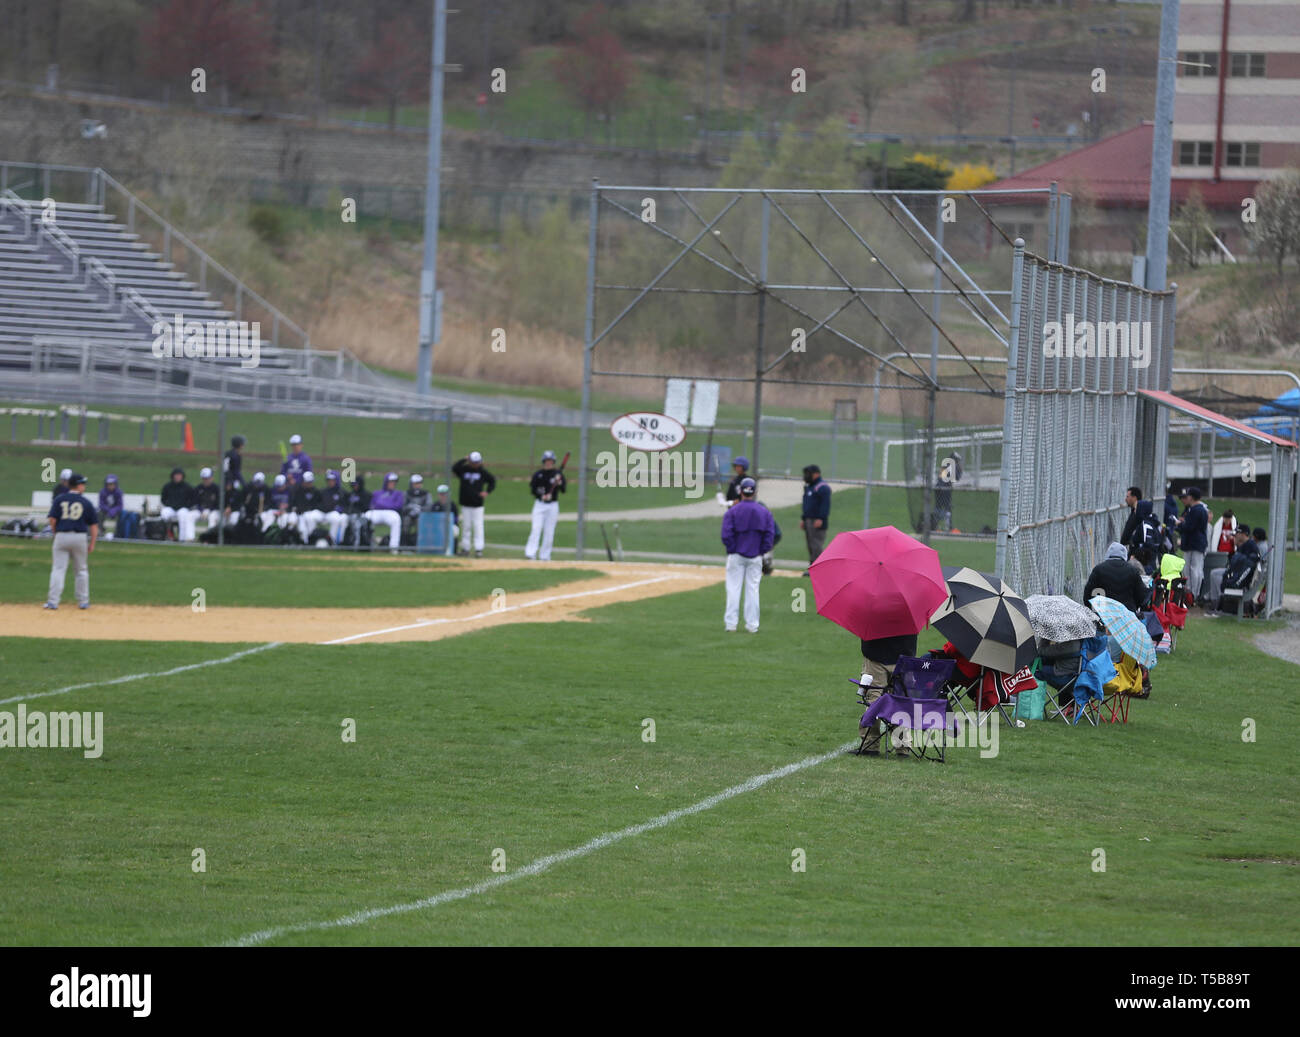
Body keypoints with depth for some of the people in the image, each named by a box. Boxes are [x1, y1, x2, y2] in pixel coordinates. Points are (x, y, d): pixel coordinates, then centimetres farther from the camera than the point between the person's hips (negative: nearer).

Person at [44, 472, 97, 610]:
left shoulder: (59, 500, 1)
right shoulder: (86, 503, 2)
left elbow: (52, 520, -5)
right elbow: (94, 525, 2)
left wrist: (55, 532, 13)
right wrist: (92, 543, 9)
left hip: (61, 536, 0)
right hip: (80, 537, 0)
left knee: (58, 569, 0)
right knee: (81, 570, 13)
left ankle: (53, 601, -8)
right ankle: (83, 601, 18)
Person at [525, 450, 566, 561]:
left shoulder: (558, 474, 3)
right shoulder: (538, 474, 1)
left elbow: (564, 490, -1)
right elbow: (532, 489, -1)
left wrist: (559, 483, -22)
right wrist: (542, 496, -18)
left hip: (553, 505, 1)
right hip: (539, 504, -1)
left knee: (549, 531, 2)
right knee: (536, 528, -12)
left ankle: (545, 556, 9)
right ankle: (530, 553, -18)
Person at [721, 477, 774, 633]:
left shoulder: (732, 511, -9)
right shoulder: (764, 512, -1)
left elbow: (726, 535, -14)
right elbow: (770, 534, -4)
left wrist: (731, 550, 0)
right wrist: (762, 551, 4)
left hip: (736, 556, -2)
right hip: (755, 557, 2)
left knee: (733, 589, 3)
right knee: (753, 590, 7)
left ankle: (731, 623, 2)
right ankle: (752, 625, 8)